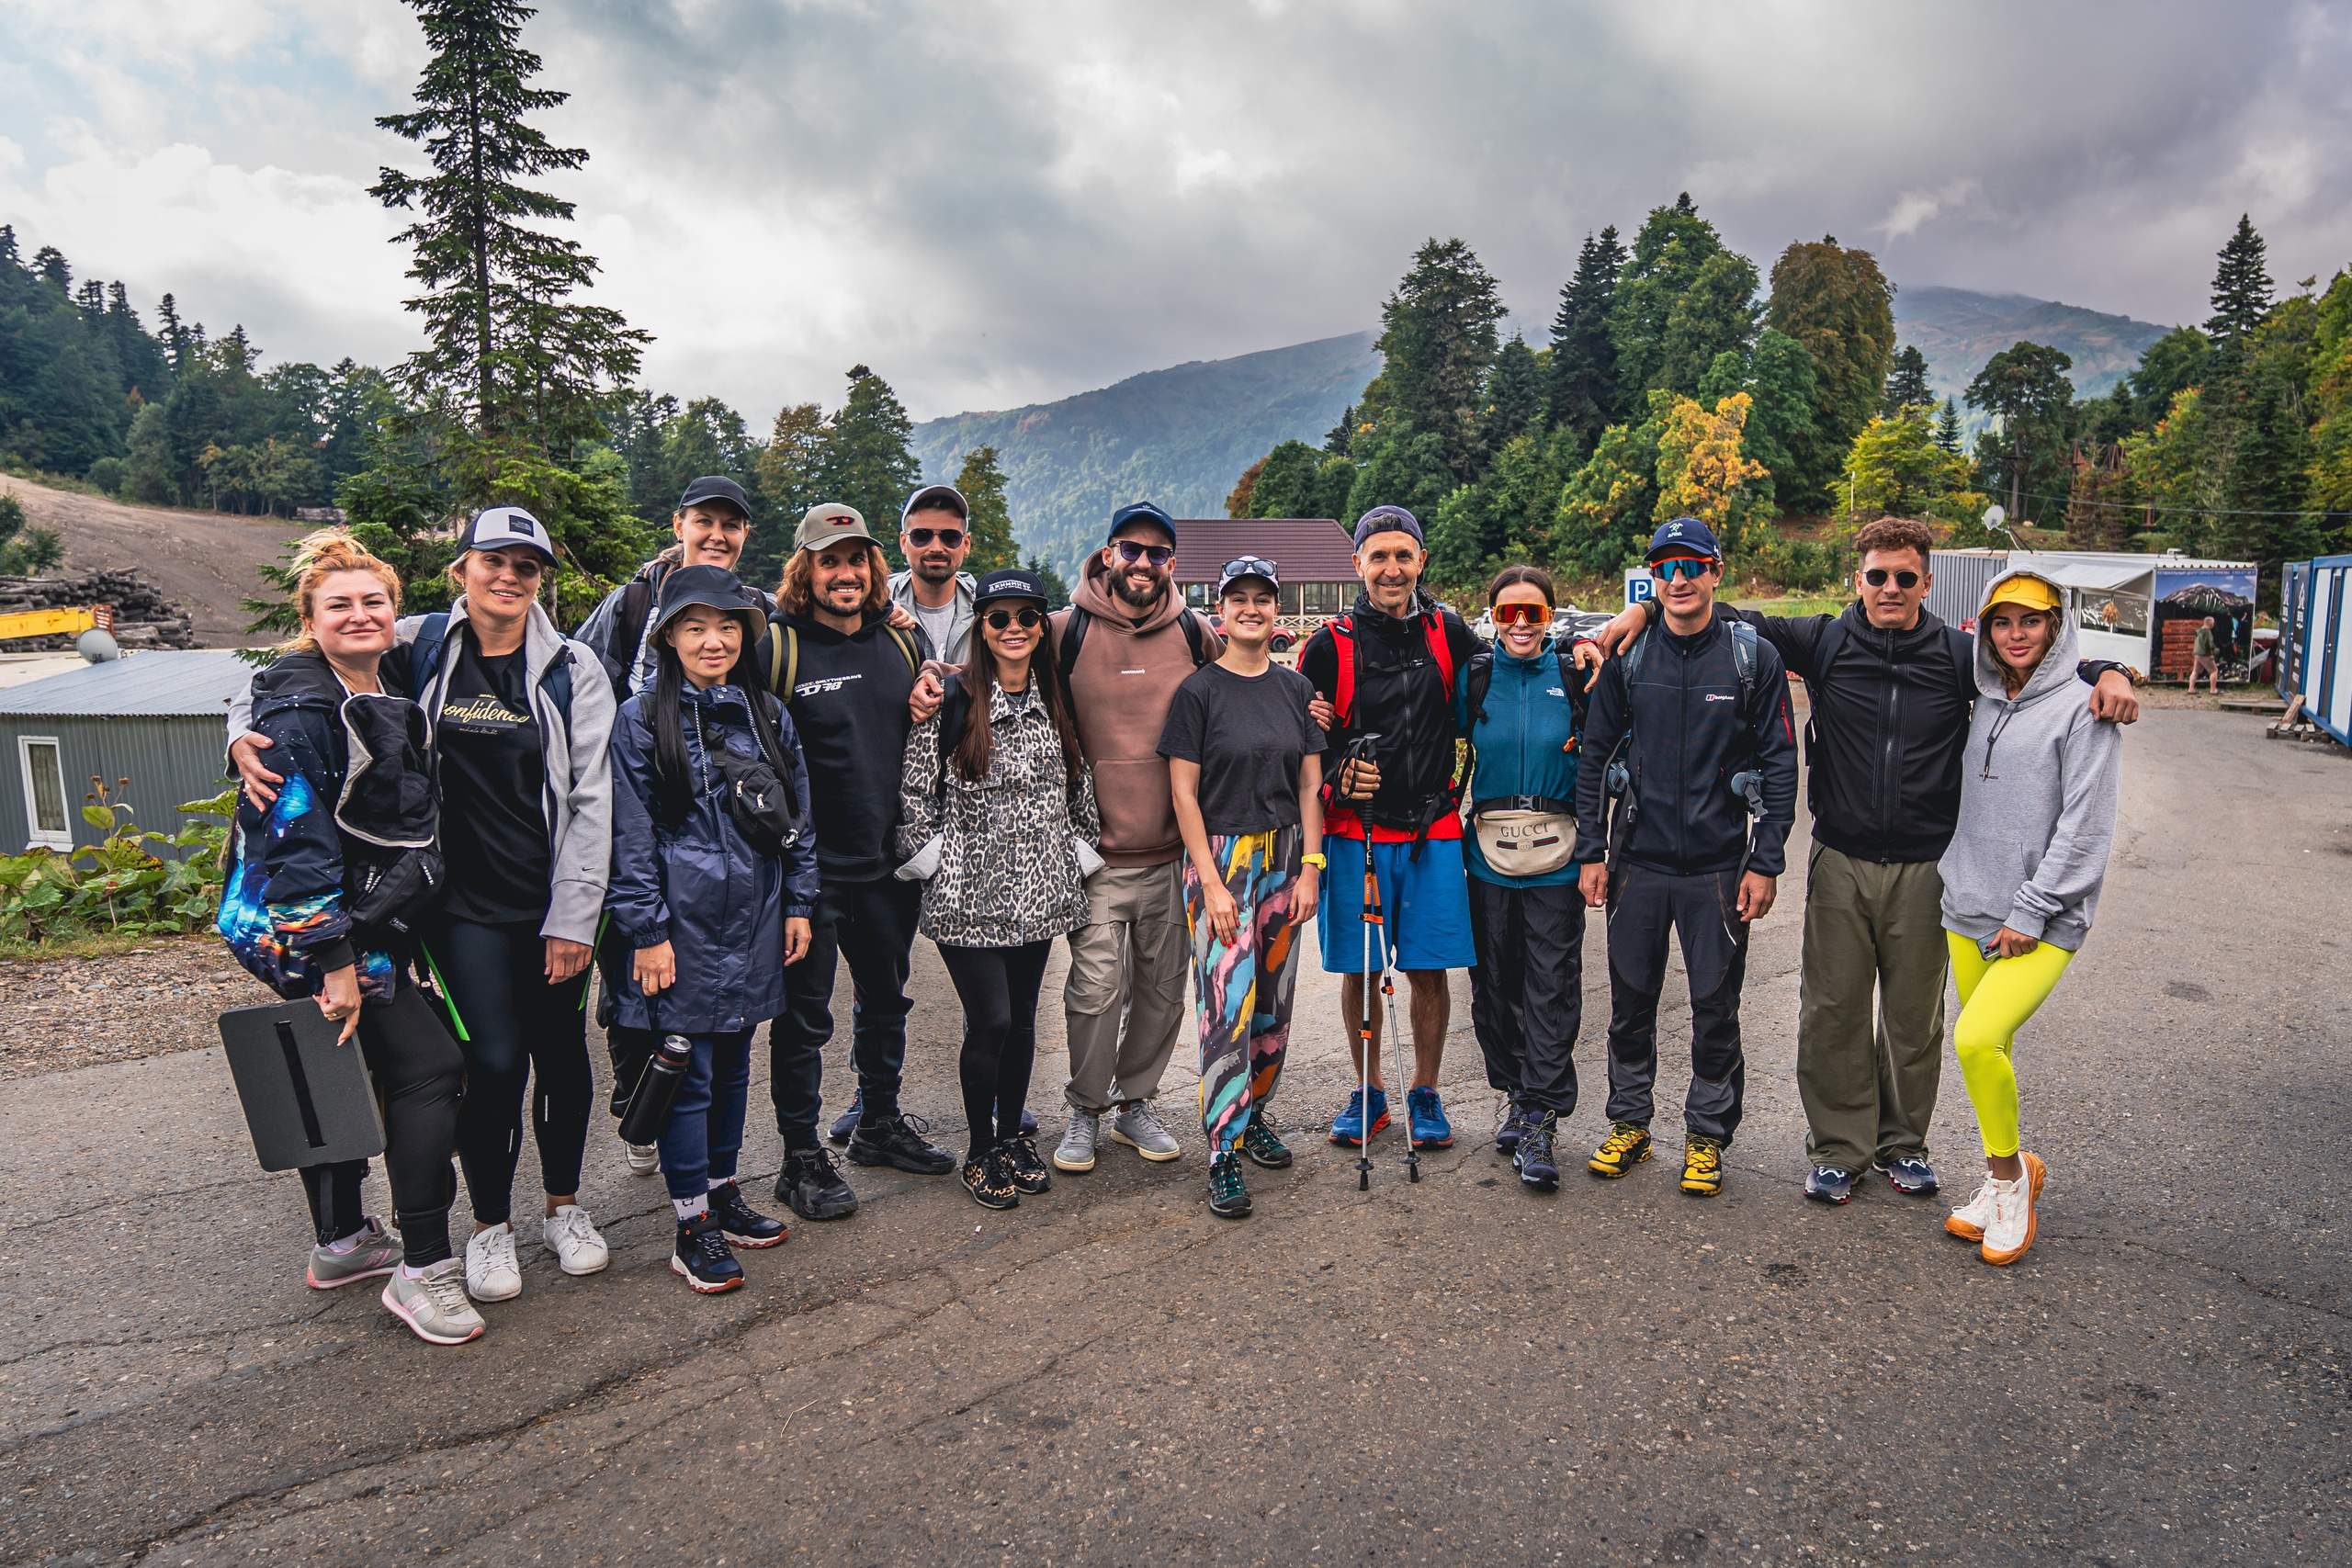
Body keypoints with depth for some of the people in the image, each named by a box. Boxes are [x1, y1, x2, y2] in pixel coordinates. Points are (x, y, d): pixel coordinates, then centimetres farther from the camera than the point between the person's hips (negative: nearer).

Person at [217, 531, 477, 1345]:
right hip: (308, 930, -9)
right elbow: (297, 837, -23)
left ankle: (342, 1244, 34)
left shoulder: (387, 704, 12)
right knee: (428, 1065, -13)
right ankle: (423, 1269, -6)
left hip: (363, 924, 9)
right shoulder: (300, 709, -16)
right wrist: (335, 961, -26)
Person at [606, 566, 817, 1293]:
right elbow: (632, 833, -8)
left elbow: (797, 817, 12)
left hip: (753, 922, 5)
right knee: (688, 1072, 1)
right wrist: (646, 931, -11)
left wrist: (798, 904, 8)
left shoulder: (768, 715, 9)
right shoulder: (642, 719, -5)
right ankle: (692, 1226, 12)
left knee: (733, 1063, 15)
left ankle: (722, 1192, 30)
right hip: (682, 924, -5)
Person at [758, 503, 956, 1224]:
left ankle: (879, 1124, 38)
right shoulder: (775, 646, -10)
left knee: (886, 998, 19)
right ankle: (801, 1157, 18)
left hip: (889, 862, 6)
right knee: (804, 1014, 4)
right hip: (810, 867, -6)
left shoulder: (904, 641, 7)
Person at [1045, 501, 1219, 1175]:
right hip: (1096, 851, -3)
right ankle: (1085, 1110, 17)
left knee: (1164, 988, 10)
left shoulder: (1199, 636, 5)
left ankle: (1134, 1103, 29)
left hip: (1175, 851, 3)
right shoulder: (1065, 632, -3)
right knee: (1097, 988, -4)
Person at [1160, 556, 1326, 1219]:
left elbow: (1309, 784, 9)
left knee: (1274, 1001, 11)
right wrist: (1212, 882, -13)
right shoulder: (1199, 691, -5)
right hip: (1219, 858, -5)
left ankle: (1254, 1113, 29)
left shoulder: (1296, 689, 8)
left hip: (1285, 857, 5)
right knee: (1228, 1006, -7)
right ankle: (1223, 1152, 2)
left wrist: (1309, 867, 0)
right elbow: (1184, 794, -7)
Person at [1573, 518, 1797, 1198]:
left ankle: (1707, 1135, 23)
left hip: (1719, 867, -1)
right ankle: (1628, 1123, 28)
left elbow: (1780, 765, 0)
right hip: (1637, 862, 2)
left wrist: (1766, 862, -5)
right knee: (1631, 1002, 11)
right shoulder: (1627, 657, 2)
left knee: (1716, 1008, 6)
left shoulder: (1755, 658, -1)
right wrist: (1590, 852, 1)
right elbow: (1595, 755, 6)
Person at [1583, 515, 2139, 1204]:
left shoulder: (1960, 655, 1)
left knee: (1914, 1016, 12)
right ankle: (1838, 1146, 21)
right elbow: (1730, 621, 3)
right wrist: (1644, 609, -8)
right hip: (1841, 861, 0)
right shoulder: (1824, 642, 0)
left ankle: (1903, 1142, 31)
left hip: (1924, 866, 1)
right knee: (1832, 1011, 5)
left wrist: (2107, 674, -11)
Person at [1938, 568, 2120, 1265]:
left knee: (1978, 1038, -20)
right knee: (1986, 1049, 10)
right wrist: (1959, 885, 12)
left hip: (2043, 919, -6)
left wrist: (2031, 912, -13)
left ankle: (2010, 1168, 2)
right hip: (1969, 909, 6)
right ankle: (2003, 1184, 25)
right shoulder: (1984, 706, 12)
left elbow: (2085, 826, -11)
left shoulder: (2082, 711, -7)